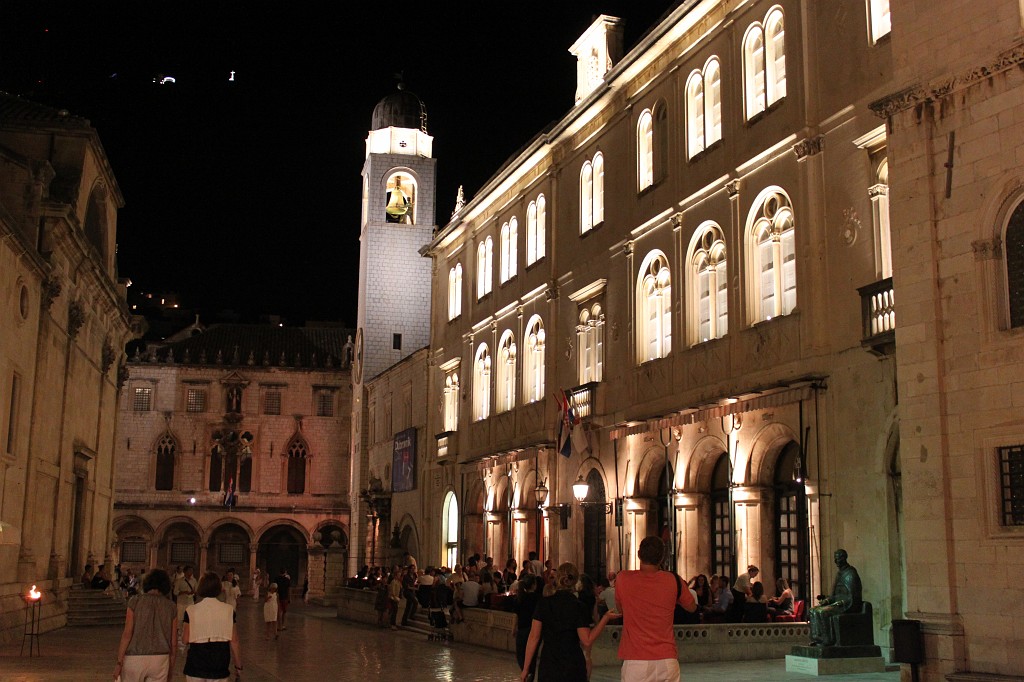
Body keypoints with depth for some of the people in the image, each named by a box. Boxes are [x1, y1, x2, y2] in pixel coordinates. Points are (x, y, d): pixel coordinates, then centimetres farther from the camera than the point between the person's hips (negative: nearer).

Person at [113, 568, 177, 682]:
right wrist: (171, 668, 13)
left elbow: (127, 634, -8)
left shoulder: (136, 601, -3)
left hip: (135, 659, -2)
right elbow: (173, 642, 4)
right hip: (160, 660, 2)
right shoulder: (171, 607, 3)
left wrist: (119, 662, -4)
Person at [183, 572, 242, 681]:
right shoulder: (228, 611, -3)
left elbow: (186, 639, -4)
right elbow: (234, 641, -3)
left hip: (196, 667, 0)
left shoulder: (191, 611, -4)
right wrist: (238, 665, 6)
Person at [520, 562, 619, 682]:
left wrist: (526, 668, 3)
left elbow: (534, 637, -3)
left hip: (547, 667, 1)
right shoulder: (578, 607, -7)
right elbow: (586, 641, -10)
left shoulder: (544, 603, -2)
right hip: (573, 670, -1)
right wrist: (606, 618, -5)